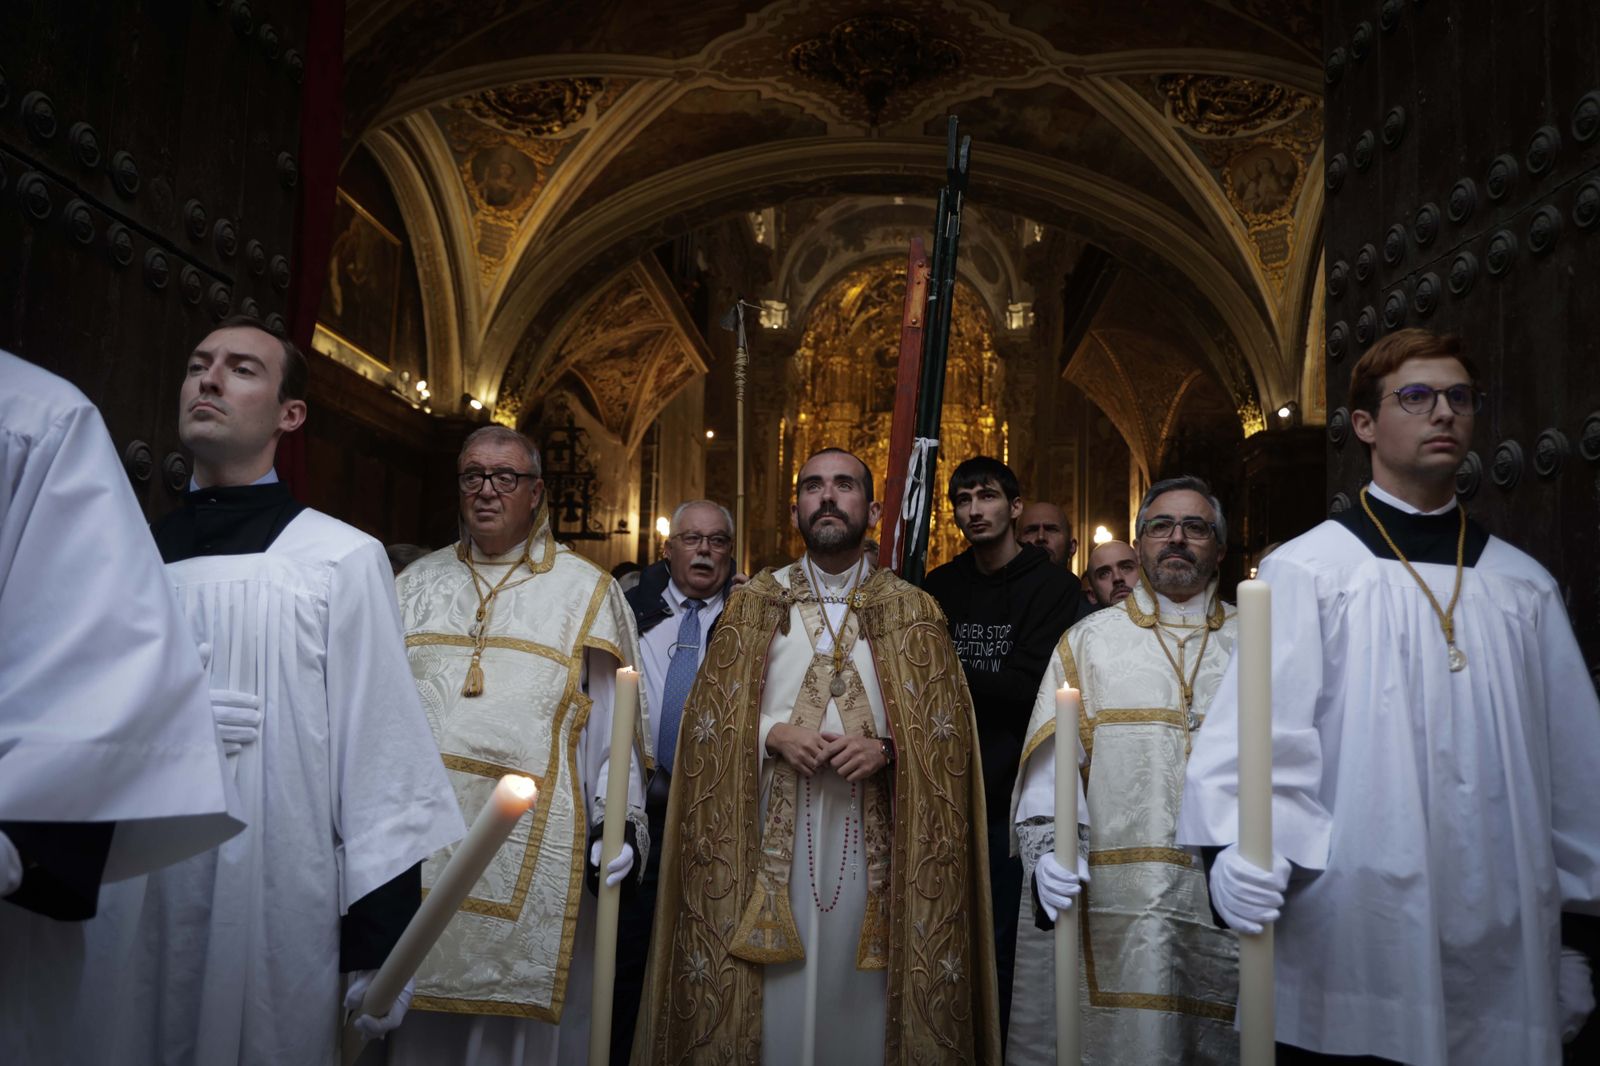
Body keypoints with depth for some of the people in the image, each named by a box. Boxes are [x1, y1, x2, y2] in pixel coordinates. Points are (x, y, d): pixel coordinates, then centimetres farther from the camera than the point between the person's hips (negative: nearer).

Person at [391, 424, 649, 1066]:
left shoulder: (585, 591, 5)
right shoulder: (416, 586, 14)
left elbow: (615, 717, 1)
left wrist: (617, 822, -7)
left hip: (534, 841, -3)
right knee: (423, 1013, 8)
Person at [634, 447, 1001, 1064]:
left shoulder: (914, 611, 5)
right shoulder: (753, 603, 7)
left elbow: (949, 728, 3)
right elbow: (708, 718, 6)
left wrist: (885, 749, -14)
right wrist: (772, 734, -11)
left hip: (871, 832, 0)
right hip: (775, 828, 0)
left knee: (859, 990, 5)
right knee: (777, 991, 3)